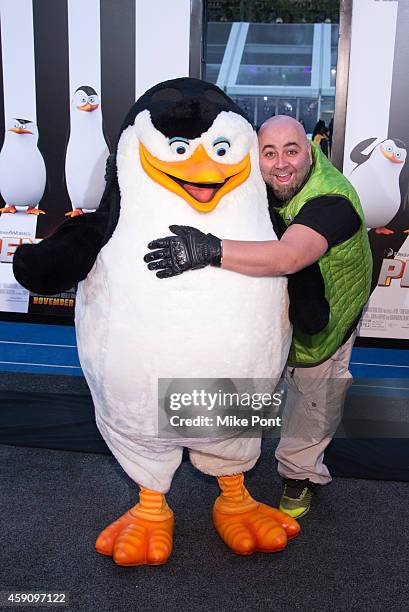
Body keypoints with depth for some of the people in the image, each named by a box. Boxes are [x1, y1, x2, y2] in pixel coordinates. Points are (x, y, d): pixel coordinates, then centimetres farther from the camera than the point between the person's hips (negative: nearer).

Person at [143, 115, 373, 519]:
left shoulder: (332, 202, -40)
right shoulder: (259, 180, -20)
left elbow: (287, 257, -58)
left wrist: (210, 251, -65)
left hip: (323, 313, -5)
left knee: (314, 396, 12)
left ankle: (300, 470, 38)